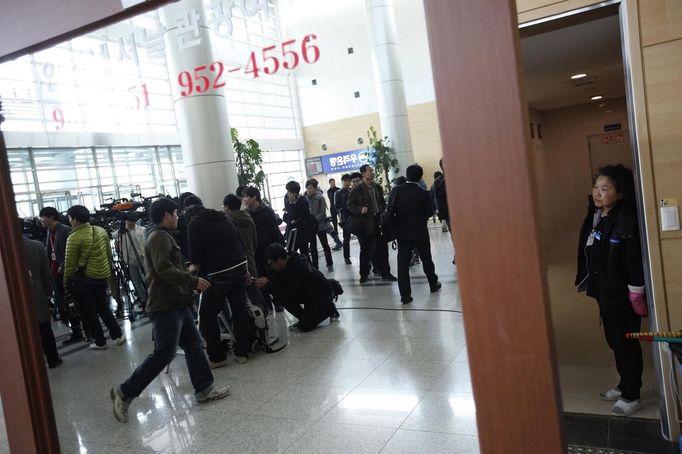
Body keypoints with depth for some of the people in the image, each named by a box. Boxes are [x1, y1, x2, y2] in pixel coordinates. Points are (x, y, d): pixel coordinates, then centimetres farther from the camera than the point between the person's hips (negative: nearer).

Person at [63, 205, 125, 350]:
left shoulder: (74, 238, -15)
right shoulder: (101, 231, 3)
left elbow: (70, 264, -12)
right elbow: (109, 254, 10)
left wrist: (66, 283, 0)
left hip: (85, 279, -6)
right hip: (103, 275, 6)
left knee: (89, 312, 9)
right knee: (103, 307, 20)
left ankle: (100, 342, 16)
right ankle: (117, 335, 16)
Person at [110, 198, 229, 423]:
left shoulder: (162, 236, 20)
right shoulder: (159, 237, -12)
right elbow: (164, 269, -24)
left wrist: (190, 280, 16)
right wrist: (193, 281, -21)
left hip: (176, 303, 11)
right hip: (165, 306, -11)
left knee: (194, 346, 11)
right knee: (164, 354, -7)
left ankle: (204, 389, 18)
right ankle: (124, 392, 5)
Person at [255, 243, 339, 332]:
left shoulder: (299, 269, -34)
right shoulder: (288, 264, -6)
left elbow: (288, 294, -33)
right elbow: (276, 282, -2)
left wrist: (267, 285, -31)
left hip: (323, 294, -9)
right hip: (308, 294, 9)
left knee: (305, 326, -18)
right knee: (280, 297, -9)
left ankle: (329, 308, 4)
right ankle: (305, 318, 6)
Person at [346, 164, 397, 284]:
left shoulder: (377, 187, 8)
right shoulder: (357, 190, -8)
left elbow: (382, 202, 18)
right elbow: (349, 205, -6)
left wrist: (382, 211, 1)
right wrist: (360, 210, -22)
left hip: (377, 223, 4)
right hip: (364, 224, -4)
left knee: (382, 248, 4)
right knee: (365, 250, 8)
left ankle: (385, 273, 15)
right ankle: (364, 274, 22)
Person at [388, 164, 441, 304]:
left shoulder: (396, 190, -6)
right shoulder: (423, 193, -13)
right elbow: (430, 212, -8)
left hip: (402, 231, 1)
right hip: (420, 231, -1)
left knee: (403, 262, 0)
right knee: (426, 259, 17)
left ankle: (405, 294, -3)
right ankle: (433, 284, 34)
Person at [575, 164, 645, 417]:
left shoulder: (627, 221, -21)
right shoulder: (595, 216, 3)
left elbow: (635, 263, -20)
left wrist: (637, 298, -17)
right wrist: (589, 283, 15)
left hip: (622, 296, -8)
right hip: (604, 292, 8)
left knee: (626, 342, 6)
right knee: (614, 340, 20)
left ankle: (631, 397, 23)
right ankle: (625, 385, 38)